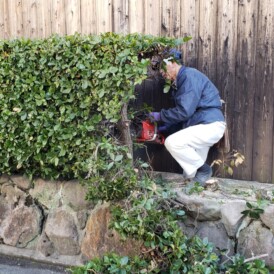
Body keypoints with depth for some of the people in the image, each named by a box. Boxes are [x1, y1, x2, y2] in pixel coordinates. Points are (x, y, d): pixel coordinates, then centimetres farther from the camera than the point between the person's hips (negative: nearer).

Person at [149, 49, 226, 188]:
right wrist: (167, 125, 8)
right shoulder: (181, 80, 17)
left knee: (172, 143, -19)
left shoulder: (189, 75, -15)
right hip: (203, 125, 10)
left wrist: (160, 116, -10)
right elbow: (182, 111, 20)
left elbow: (184, 111, -22)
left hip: (210, 126, -10)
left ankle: (202, 170, -4)